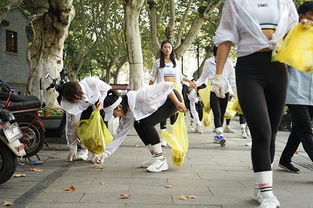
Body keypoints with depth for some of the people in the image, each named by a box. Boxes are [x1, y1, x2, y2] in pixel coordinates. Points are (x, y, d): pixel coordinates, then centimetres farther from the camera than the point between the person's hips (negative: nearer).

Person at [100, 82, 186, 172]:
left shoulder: (139, 96, -33)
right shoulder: (127, 115, -7)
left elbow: (167, 86, -30)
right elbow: (120, 135, 0)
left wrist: (178, 103, -23)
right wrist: (104, 154, -1)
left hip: (172, 99, -8)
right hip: (161, 104, 8)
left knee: (146, 123, -22)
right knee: (138, 124, -1)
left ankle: (161, 160, -15)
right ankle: (155, 158, 7)